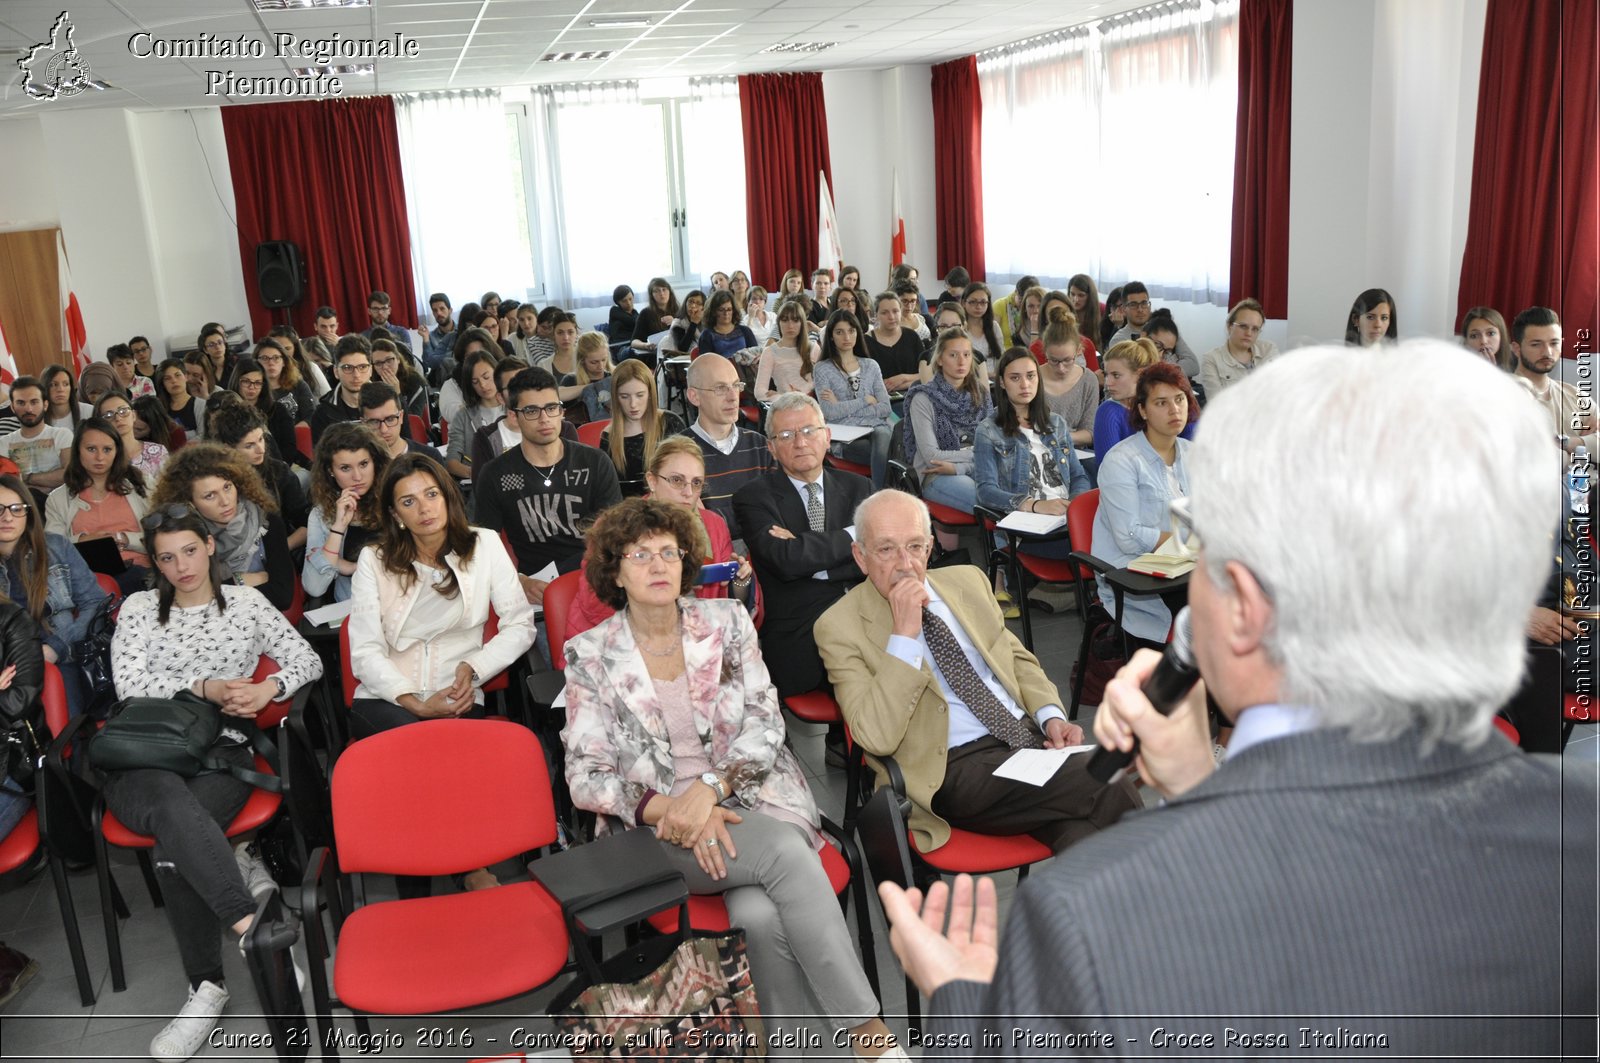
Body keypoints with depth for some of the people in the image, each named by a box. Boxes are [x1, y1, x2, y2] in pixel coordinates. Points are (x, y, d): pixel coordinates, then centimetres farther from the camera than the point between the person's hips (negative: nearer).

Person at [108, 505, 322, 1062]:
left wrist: (267, 688, -6)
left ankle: (207, 986, -25)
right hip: (143, 758, 0)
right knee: (172, 803, -39)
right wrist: (205, 688, -9)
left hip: (221, 750, 0)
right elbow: (129, 684, 3)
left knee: (172, 848, -33)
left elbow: (308, 660, 15)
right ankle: (253, 924, -45)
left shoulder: (245, 602, 18)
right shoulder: (138, 609, 18)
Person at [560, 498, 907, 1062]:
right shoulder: (589, 655, 1)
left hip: (752, 800, 2)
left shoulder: (726, 622, 6)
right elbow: (587, 778, -3)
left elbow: (765, 723, 0)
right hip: (659, 828, -2)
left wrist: (710, 787, -18)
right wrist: (672, 810, -18)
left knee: (760, 915, -31)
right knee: (786, 853, -29)